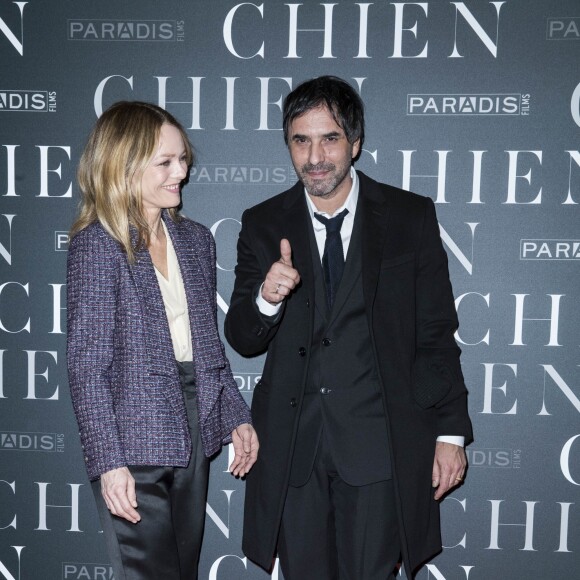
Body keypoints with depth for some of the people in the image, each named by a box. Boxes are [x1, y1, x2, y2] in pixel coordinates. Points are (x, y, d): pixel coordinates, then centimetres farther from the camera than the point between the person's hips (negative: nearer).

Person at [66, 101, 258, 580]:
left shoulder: (196, 240, 9)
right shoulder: (97, 244, -9)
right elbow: (87, 364, -12)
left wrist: (235, 416, 11)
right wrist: (109, 462, -17)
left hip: (192, 433, 6)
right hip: (134, 441, -5)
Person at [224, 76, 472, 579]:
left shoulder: (411, 216, 0)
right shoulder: (263, 225, 3)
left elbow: (436, 334, 2)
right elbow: (242, 340, 2)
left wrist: (450, 431, -1)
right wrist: (266, 300, -19)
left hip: (380, 443, -1)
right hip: (293, 444, 2)